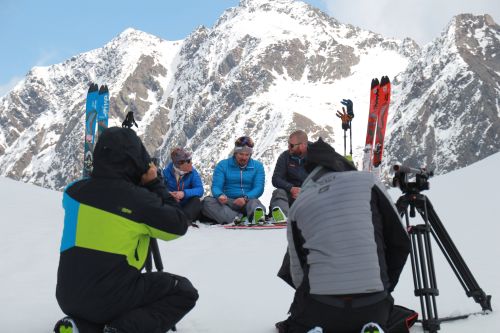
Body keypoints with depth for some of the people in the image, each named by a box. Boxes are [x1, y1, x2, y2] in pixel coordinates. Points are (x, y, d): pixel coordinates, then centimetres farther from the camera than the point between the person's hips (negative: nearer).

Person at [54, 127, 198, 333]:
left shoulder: (75, 190, 0)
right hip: (109, 299, -6)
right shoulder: (139, 199, -16)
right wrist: (155, 184, 4)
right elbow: (178, 226, -2)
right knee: (184, 291, 8)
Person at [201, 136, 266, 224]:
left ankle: (257, 216, -72)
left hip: (248, 202, -1)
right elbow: (216, 186, 0)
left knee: (254, 202, -35)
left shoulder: (257, 166, 11)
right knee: (207, 201, -28)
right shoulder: (223, 165, 10)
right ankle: (240, 219, -47)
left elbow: (259, 188, -2)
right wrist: (220, 195, -26)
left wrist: (245, 198, -24)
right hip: (227, 203, 1)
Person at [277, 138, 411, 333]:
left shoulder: (298, 206, 11)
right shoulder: (367, 181, 7)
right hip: (373, 306, -1)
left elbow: (298, 273, 12)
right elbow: (400, 242, 9)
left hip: (318, 306, 1)